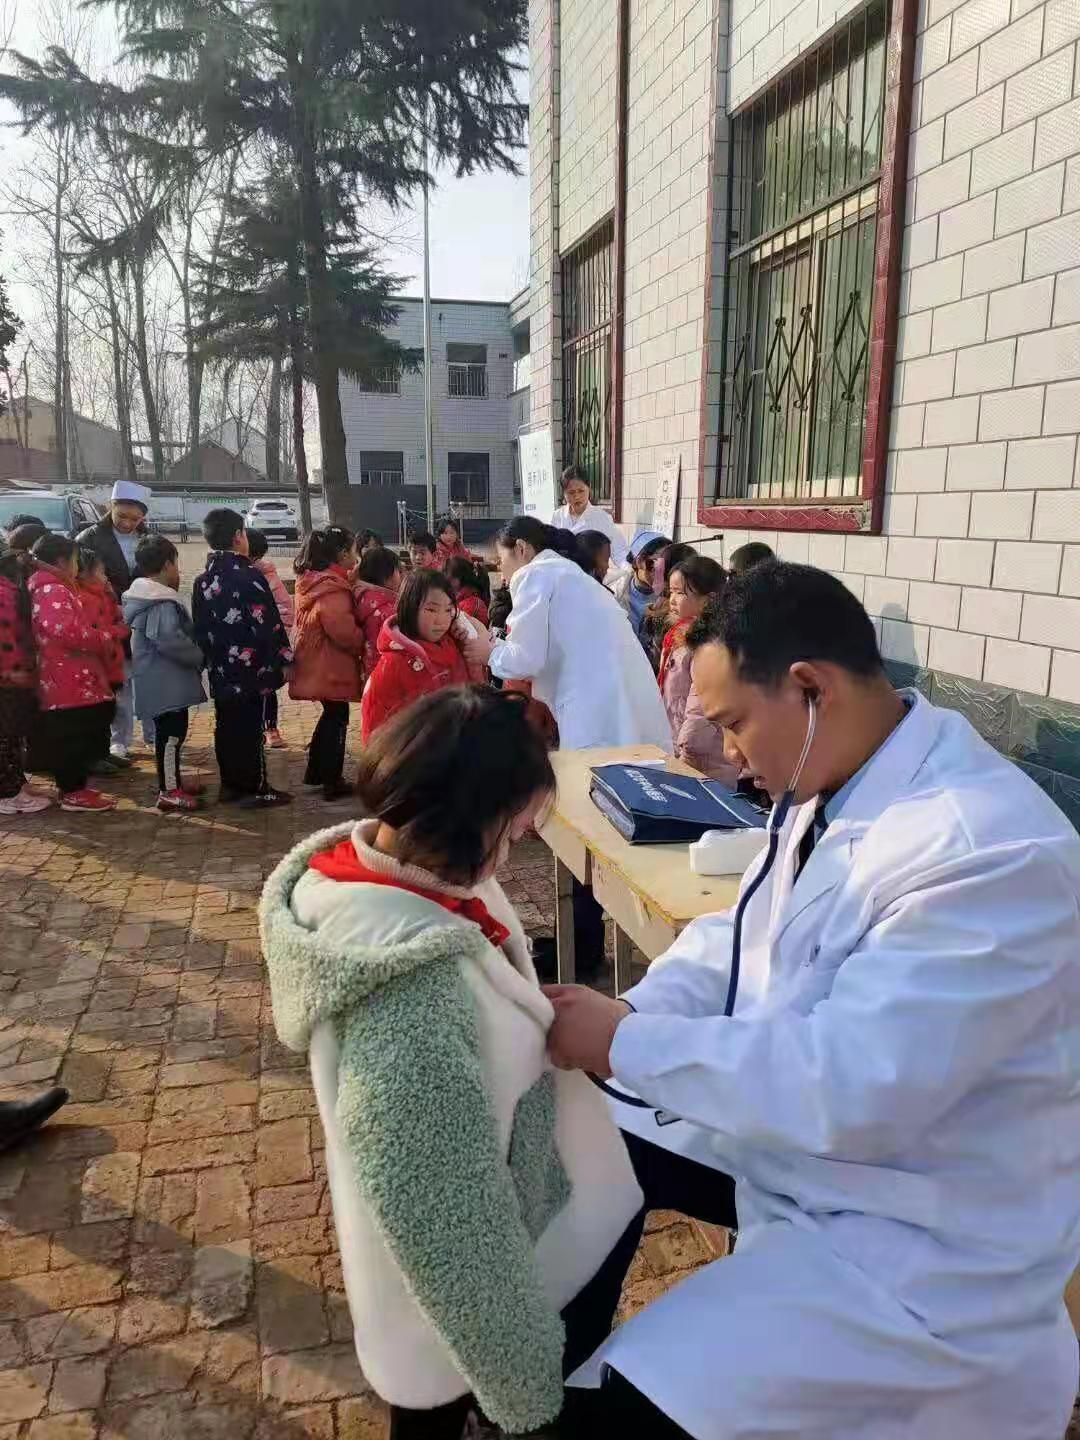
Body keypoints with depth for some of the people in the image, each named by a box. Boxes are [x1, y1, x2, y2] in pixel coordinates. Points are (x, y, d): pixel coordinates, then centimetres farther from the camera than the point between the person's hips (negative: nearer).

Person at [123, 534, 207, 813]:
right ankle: (169, 792, -1)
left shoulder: (145, 596, 14)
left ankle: (173, 780, 30)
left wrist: (195, 658, 19)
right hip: (166, 682, -11)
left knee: (170, 731, 18)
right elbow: (170, 640, -27)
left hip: (163, 681, 11)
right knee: (171, 733, -5)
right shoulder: (162, 603, -19)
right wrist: (200, 657, -13)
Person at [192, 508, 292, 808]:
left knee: (226, 726, 13)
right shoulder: (249, 577, -15)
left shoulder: (202, 582, 8)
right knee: (249, 728, -1)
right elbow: (268, 624, -16)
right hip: (251, 669, -7)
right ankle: (254, 788, 6)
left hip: (220, 671, 7)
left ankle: (230, 784, 22)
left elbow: (200, 627, 13)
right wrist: (283, 659, -7)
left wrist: (210, 659, 20)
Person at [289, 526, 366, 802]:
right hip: (331, 666, -10)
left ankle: (315, 774, 30)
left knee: (331, 715, 21)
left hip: (318, 663, 10)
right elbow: (345, 632, -26)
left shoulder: (312, 580, 9)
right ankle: (332, 783, 10)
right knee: (337, 719, 2)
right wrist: (365, 644, -9)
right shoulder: (333, 589, -23)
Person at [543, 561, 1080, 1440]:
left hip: (916, 1238, -8)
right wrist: (630, 1012, -12)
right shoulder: (837, 785, -4)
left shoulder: (991, 852, -32)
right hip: (796, 1124, 8)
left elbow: (845, 1087, -35)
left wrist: (625, 1044, -25)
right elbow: (743, 937, 5)